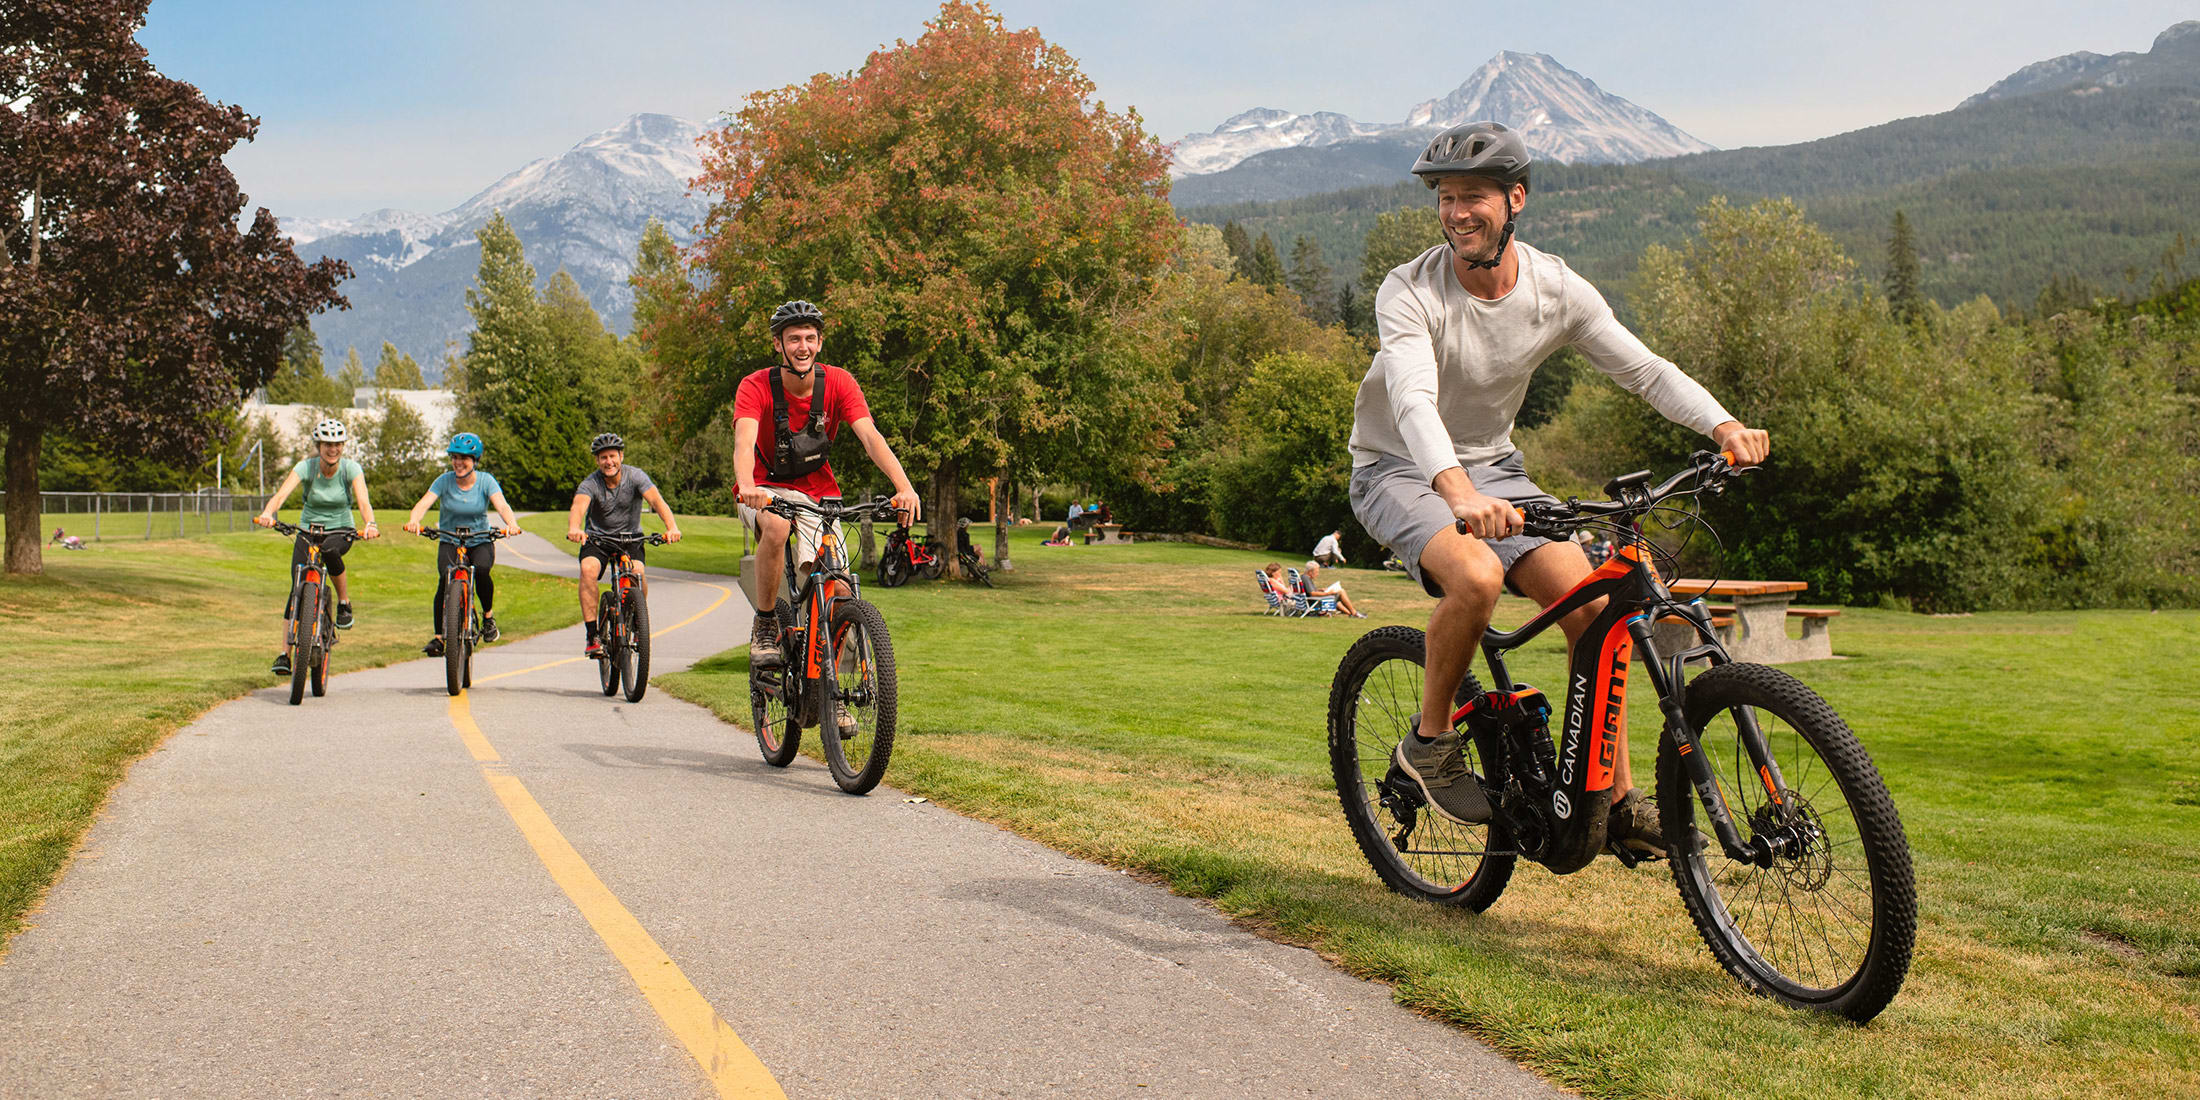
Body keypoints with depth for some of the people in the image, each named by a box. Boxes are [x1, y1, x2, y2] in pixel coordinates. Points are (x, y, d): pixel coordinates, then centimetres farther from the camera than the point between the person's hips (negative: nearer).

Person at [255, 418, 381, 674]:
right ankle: (284, 654, -8)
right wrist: (267, 513, -48)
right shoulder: (306, 467, -12)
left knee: (330, 550, -37)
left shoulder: (351, 468, -12)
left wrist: (370, 524, -47)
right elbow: (282, 493, -27)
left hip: (340, 530, -1)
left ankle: (344, 602, -14)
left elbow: (363, 501, -26)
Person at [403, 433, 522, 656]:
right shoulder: (445, 480, -7)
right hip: (450, 541, 1)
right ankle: (439, 637, -15)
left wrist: (511, 523, -45)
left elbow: (501, 505, -23)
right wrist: (413, 520, -42)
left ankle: (488, 615, -4)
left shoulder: (486, 481, -8)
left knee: (481, 570, -31)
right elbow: (424, 503, -19)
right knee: (445, 580, -24)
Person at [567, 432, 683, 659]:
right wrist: (574, 528, -58)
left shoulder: (635, 476, -14)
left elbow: (656, 500, -29)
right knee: (588, 569, -30)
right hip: (597, 538, 0)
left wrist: (672, 527, -48)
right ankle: (593, 636, -25)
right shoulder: (590, 483, -15)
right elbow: (578, 506, -34)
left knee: (637, 571, -29)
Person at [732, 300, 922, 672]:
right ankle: (764, 627, -18)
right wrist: (746, 487, -56)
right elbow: (744, 441, -34)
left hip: (818, 490, 2)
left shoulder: (839, 383, -13)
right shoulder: (756, 387, -18)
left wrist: (904, 487, -41)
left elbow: (870, 435, -25)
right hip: (766, 488, -2)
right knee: (776, 528, -38)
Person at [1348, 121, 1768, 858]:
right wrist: (1457, 490, -56)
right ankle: (1430, 741, -10)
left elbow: (1643, 368, -8)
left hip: (1492, 467, 4)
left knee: (1587, 600, -15)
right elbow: (1413, 399, -37)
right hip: (1400, 470, -4)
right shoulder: (1409, 292, -22)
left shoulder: (1557, 290, -8)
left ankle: (1618, 800, -3)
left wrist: (1724, 425, -27)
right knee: (1476, 575, -34)